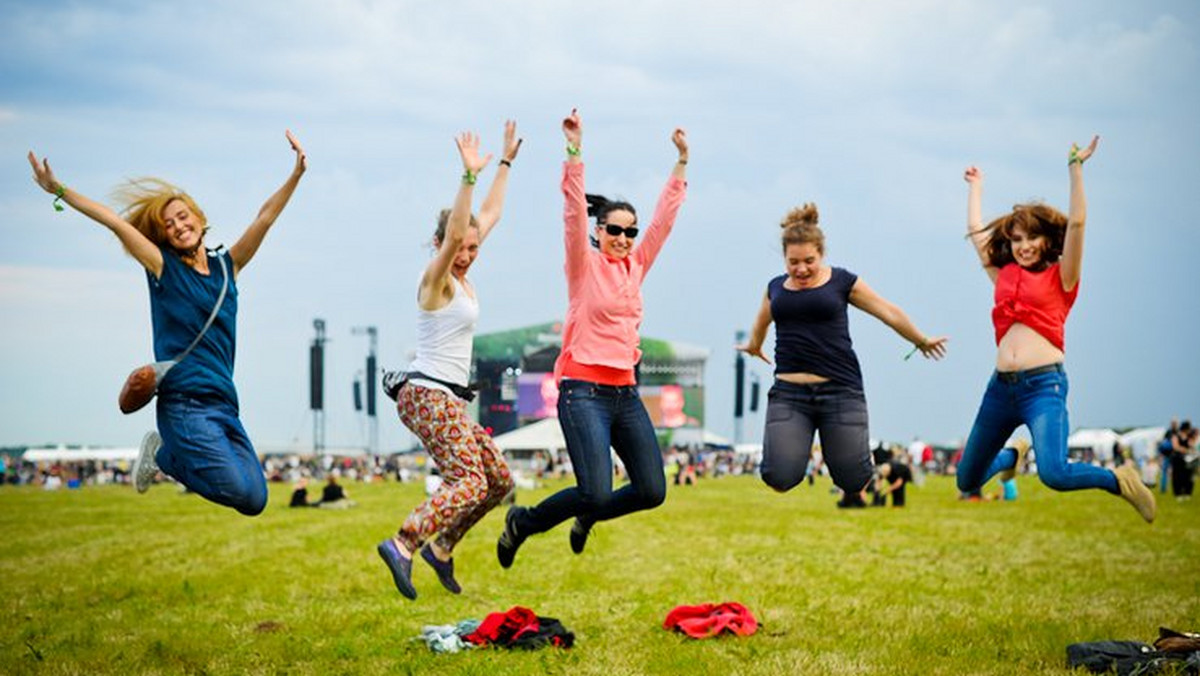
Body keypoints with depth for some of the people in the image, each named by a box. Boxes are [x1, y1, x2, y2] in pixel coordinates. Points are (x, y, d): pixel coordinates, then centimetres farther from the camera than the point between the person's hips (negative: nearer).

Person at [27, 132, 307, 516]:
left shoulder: (227, 266, 14)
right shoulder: (163, 266, 4)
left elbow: (265, 218, 7)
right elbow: (115, 222, -2)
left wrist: (296, 175, -4)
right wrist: (58, 190, -6)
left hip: (224, 403, 5)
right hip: (184, 401, -5)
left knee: (254, 501, -3)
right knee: (237, 490, -21)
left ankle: (167, 453, 17)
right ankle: (163, 454, 8)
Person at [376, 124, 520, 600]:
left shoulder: (462, 279, 14)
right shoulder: (435, 280, -9)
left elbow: (490, 216, 22)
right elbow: (453, 233, -28)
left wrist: (506, 162, 24)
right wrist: (469, 176, -34)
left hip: (446, 400, 10)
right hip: (428, 395, -10)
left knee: (500, 481, 13)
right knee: (470, 482, -23)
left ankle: (441, 546, 17)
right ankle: (403, 545, -35)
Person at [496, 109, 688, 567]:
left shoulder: (636, 266, 13)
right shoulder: (584, 264, -2)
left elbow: (665, 216, 14)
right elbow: (574, 212, -14)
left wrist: (682, 161, 11)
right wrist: (574, 154, -24)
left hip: (625, 394, 7)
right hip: (584, 392, -7)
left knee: (652, 491, 1)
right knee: (596, 492, -17)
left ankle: (587, 516, 29)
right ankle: (523, 522, 10)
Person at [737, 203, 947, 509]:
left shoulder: (841, 282, 4)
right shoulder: (775, 288, 13)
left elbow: (890, 313, 14)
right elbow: (762, 321, 35)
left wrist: (922, 341, 23)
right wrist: (754, 346, 53)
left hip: (840, 390, -2)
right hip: (788, 392, 2)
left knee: (851, 479, -4)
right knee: (780, 478, -14)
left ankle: (853, 493, 36)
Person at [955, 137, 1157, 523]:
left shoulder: (1060, 278, 6)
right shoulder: (1004, 277, 18)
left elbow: (1076, 224, -3)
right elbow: (976, 231, 28)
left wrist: (1075, 168, -1)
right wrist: (975, 186, 38)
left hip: (1043, 383, -5)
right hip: (1001, 387, 6)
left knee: (1054, 475, -28)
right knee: (966, 482, 12)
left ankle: (1118, 480, 1)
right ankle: (1010, 458, 46)